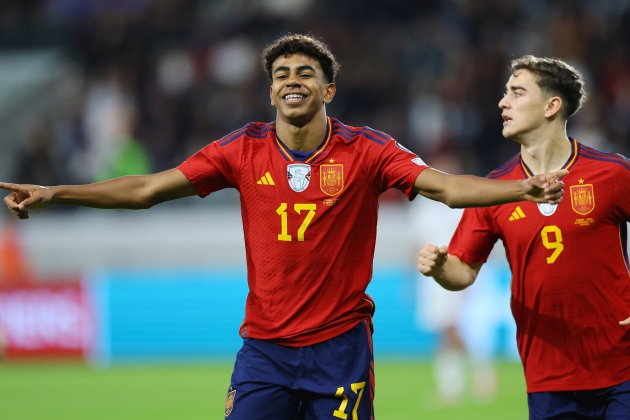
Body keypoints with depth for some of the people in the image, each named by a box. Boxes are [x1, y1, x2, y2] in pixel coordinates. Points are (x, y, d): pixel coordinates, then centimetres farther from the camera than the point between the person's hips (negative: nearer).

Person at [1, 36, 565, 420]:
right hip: (264, 350, 2)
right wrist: (53, 193, -5)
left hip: (340, 347, -2)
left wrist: (523, 189, -27)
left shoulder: (365, 151, -4)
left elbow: (447, 187, -11)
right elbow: (147, 189, 2)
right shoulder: (244, 150, 1)